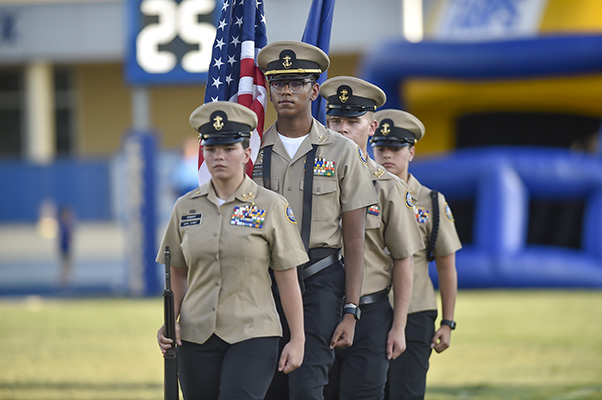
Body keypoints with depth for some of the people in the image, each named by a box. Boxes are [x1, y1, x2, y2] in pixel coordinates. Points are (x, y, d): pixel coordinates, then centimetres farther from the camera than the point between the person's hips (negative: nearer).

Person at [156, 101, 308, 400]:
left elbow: (288, 279, 0)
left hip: (253, 334, -4)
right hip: (196, 337, 4)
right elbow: (179, 275, 15)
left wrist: (297, 339, -2)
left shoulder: (271, 207, -1)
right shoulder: (186, 208, 8)